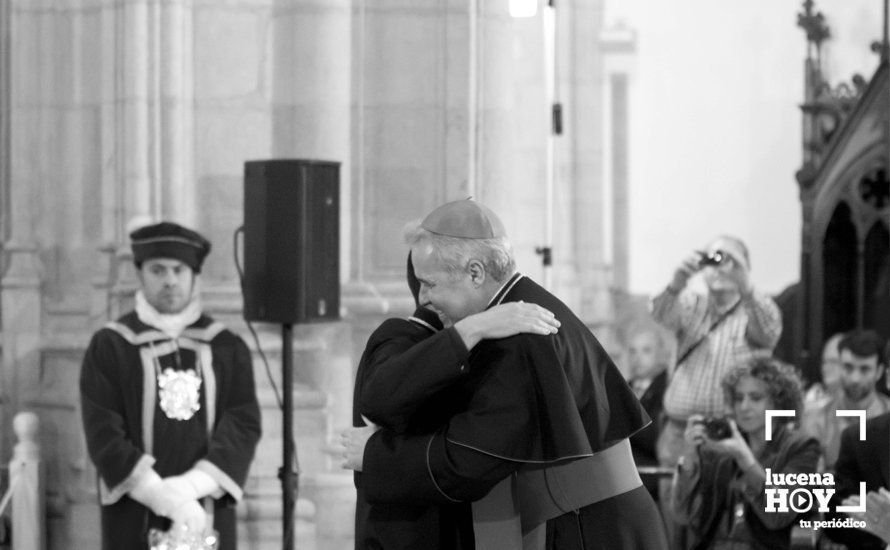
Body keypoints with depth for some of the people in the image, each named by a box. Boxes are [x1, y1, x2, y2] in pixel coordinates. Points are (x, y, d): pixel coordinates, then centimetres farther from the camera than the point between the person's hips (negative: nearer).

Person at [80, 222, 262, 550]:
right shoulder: (108, 347, 2)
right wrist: (168, 500, -16)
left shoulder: (227, 349, 9)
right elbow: (103, 435, -5)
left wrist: (191, 486, -17)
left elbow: (245, 425, -1)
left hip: (209, 523, 2)